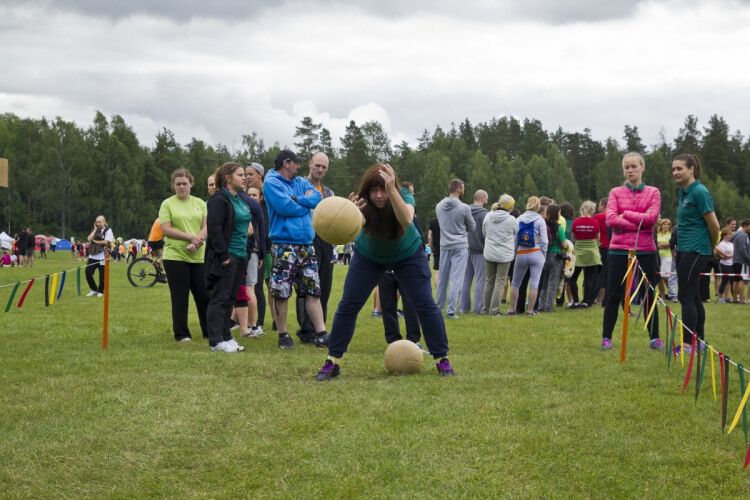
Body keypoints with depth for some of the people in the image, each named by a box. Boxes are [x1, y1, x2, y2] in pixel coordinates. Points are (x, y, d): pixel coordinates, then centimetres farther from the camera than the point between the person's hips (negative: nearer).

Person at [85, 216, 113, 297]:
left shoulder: (108, 231, -1)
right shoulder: (94, 230, 15)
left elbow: (106, 242, -13)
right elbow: (89, 239, -2)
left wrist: (95, 241, -4)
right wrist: (95, 229, -2)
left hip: (102, 257, -5)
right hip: (92, 256, 5)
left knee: (102, 276, 0)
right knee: (88, 273, -1)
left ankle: (100, 291, 17)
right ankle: (93, 290, 15)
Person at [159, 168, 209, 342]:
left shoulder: (199, 203, 13)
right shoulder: (167, 204, 3)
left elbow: (206, 226, 5)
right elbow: (166, 229, -7)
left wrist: (197, 241, -14)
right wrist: (191, 237, -14)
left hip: (198, 256, 3)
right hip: (175, 256, -3)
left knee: (204, 295, 2)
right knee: (180, 297, 0)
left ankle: (209, 332, 13)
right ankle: (181, 334, 7)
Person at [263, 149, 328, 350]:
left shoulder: (301, 182, 18)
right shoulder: (271, 183, -4)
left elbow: (318, 198, 0)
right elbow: (285, 207, -17)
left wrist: (296, 200, -13)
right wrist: (306, 203, -2)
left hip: (306, 245, 6)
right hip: (284, 246, -6)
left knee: (313, 291, 3)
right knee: (281, 293, -2)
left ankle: (321, 334, 3)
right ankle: (283, 335, 9)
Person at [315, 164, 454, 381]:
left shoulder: (404, 196, -31)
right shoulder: (364, 203, -30)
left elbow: (406, 220, -53)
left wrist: (392, 190, -66)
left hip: (408, 255, 0)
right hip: (368, 256, 1)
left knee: (425, 304, -8)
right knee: (348, 305, -9)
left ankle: (441, 359, 5)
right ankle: (333, 361, -1)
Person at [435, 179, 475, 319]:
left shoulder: (439, 206, 2)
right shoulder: (464, 208, -12)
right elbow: (472, 227, 2)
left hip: (444, 245, 5)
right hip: (460, 246, -5)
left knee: (442, 278, 14)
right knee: (456, 279, -4)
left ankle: (439, 308, 21)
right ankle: (451, 311, -9)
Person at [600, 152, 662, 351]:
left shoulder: (653, 193, 6)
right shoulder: (616, 193, 6)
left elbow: (652, 218, -10)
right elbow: (610, 219, -9)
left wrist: (625, 214, -9)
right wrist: (639, 222, -13)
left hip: (645, 250, 0)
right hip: (619, 250, 0)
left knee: (650, 294, 4)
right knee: (613, 295, 1)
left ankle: (654, 338, 11)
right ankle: (606, 338, 8)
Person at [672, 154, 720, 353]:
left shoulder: (699, 192, -15)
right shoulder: (684, 193, 13)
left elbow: (714, 225, -14)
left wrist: (712, 249, 0)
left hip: (696, 251, -9)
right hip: (684, 250, 9)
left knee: (686, 296, -9)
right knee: (693, 297, 13)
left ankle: (688, 344, -8)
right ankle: (699, 341, 20)